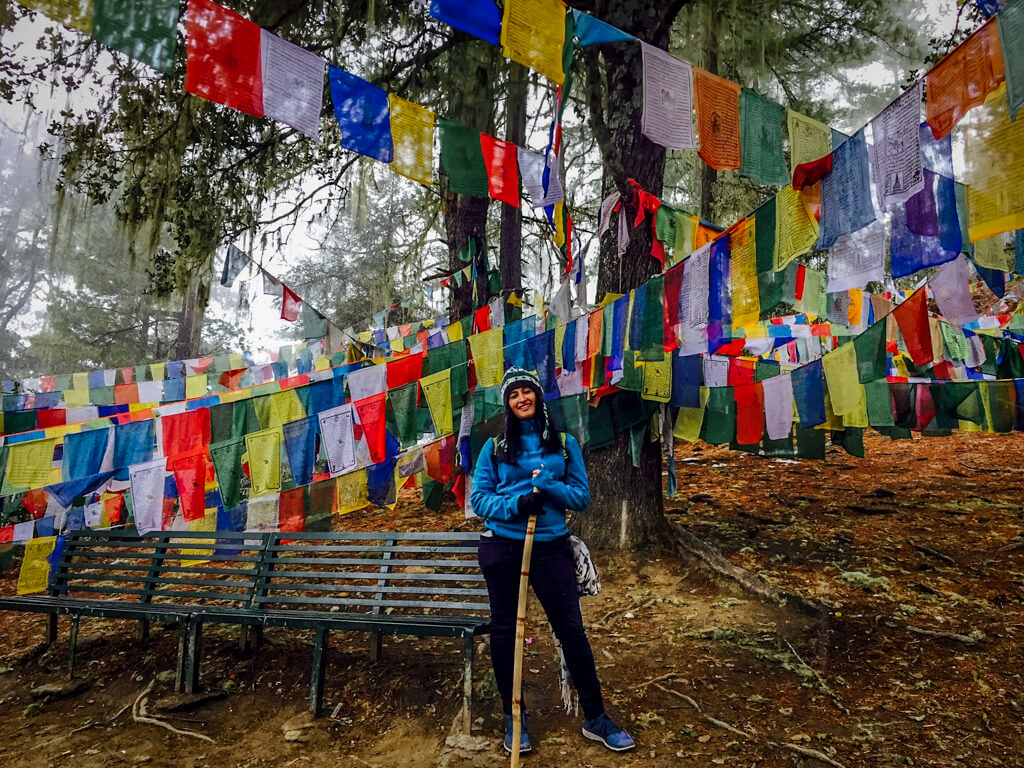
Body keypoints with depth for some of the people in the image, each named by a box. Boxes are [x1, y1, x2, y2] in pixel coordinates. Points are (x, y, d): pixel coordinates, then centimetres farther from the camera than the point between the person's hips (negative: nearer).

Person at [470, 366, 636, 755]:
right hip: (502, 548, 1)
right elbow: (478, 498, -2)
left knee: (571, 628, 1)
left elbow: (582, 497, 1)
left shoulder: (565, 443, 3)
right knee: (504, 631, 8)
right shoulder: (494, 447, 2)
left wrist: (549, 486, -19)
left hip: (551, 546, 0)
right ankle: (513, 717, 27)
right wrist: (515, 504, -19)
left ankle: (595, 718, 18)